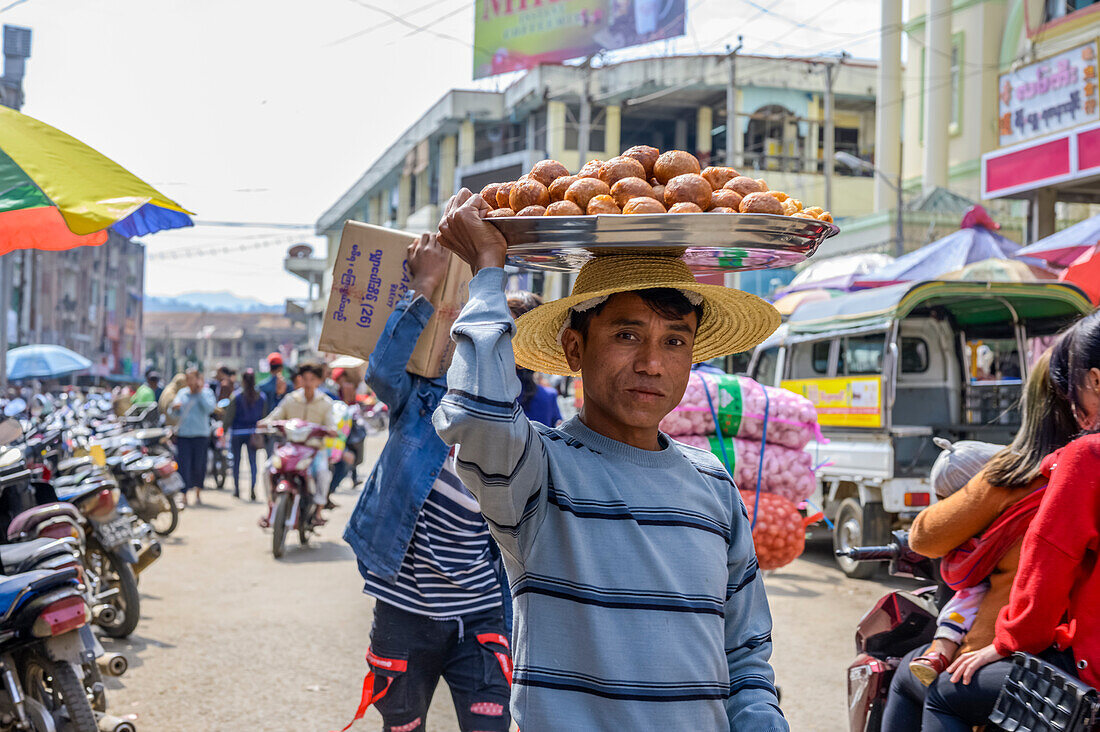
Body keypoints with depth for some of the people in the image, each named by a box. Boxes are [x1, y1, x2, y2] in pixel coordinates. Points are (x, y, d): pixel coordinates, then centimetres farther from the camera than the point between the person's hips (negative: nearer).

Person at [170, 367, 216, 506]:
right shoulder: (181, 393, 12)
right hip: (183, 434, 2)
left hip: (200, 434, -2)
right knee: (183, 465, -6)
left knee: (199, 466, 1)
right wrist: (175, 409, -11)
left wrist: (200, 393, -11)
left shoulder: (206, 393, 4)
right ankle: (184, 495, -2)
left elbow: (210, 409, -13)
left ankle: (198, 492, 22)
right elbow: (175, 415, 11)